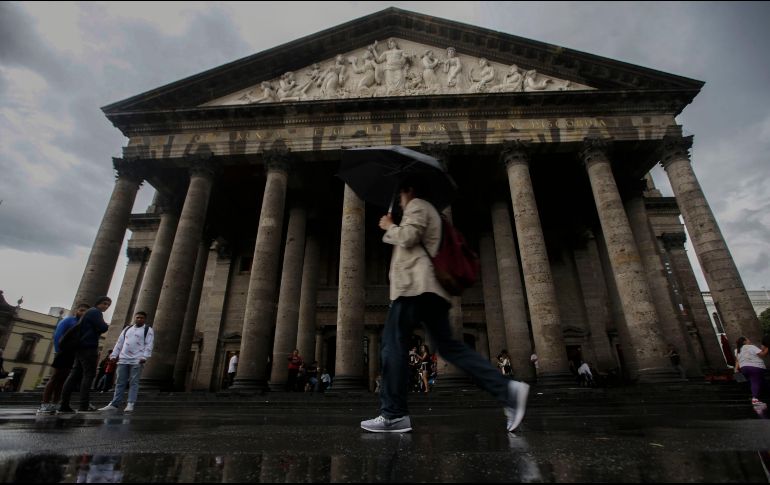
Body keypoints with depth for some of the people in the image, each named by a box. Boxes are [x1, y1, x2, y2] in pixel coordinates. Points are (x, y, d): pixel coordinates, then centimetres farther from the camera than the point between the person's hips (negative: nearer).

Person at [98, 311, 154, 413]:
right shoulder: (127, 329, 19)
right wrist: (114, 355, 10)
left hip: (137, 361, -5)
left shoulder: (148, 330, 2)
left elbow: (149, 345, -7)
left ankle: (130, 404, -4)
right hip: (123, 359, 5)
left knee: (133, 383, -4)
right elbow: (119, 342, 19)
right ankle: (114, 404, 11)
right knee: (120, 382, 7)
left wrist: (144, 357, -17)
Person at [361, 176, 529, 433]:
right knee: (448, 345, 4)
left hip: (415, 284, -10)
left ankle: (394, 414, -6)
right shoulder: (429, 210, 33)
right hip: (429, 286, 10)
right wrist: (392, 229, 33)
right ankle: (507, 388, -3)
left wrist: (389, 226, 4)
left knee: (393, 343, -8)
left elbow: (407, 238, -13)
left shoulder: (416, 205, 4)